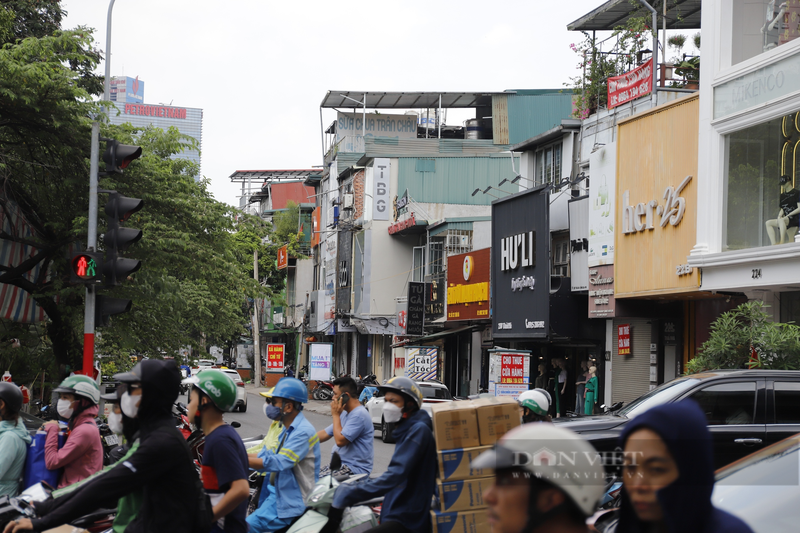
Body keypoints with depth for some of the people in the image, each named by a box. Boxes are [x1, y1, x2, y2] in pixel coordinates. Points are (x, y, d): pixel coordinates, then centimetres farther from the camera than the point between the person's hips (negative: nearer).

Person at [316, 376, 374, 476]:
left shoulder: (359, 415, -16)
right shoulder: (345, 414, 17)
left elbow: (340, 441, -21)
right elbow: (325, 434, 22)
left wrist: (336, 415, -10)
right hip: (340, 464, 10)